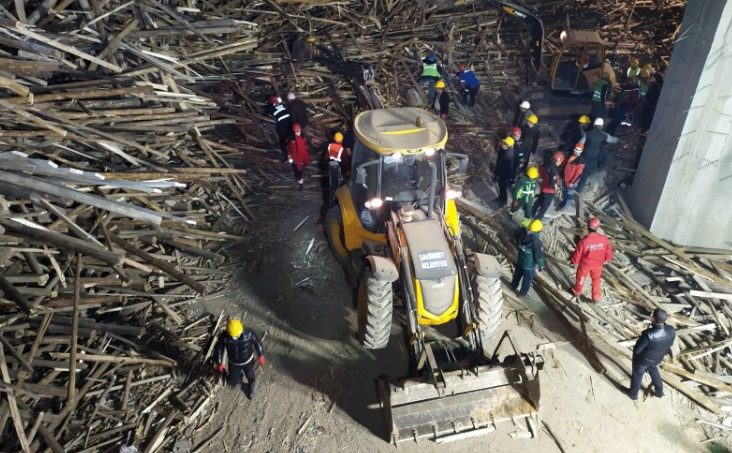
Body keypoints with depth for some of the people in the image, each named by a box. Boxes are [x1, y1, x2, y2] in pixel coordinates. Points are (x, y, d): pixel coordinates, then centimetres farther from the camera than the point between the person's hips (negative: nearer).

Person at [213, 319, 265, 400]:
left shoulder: (248, 333, -34)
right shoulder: (224, 337, -32)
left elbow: (257, 342, -15)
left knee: (250, 377, 23)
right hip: (233, 362, 1)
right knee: (234, 380, 21)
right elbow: (219, 349, -14)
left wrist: (261, 355, -5)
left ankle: (251, 389, 58)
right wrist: (219, 363, -5)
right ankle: (239, 379, 59)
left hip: (248, 361, -1)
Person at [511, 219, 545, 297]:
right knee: (527, 279, 19)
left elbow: (517, 245, 2)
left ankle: (514, 285, 53)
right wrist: (541, 265, -7)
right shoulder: (537, 242, -35)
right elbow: (539, 256, -23)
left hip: (520, 260, 5)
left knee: (518, 274, 30)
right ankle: (523, 293, 37)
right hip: (530, 265, -5)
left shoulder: (522, 235, -18)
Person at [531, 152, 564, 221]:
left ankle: (532, 212, 44)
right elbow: (552, 183, -36)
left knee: (540, 200, 28)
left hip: (543, 186, 7)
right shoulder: (553, 170, -36)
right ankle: (539, 217, 35)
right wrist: (556, 187, -14)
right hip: (549, 190, -7)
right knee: (546, 204, 16)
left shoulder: (548, 164, -10)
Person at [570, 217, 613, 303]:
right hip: (597, 264, 2)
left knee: (580, 278, 24)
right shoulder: (604, 239, -25)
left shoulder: (583, 241, -32)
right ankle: (596, 297, 40)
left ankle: (577, 292, 48)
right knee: (596, 279, 26)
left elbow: (577, 254, -19)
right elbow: (609, 252, -9)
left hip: (585, 264, -2)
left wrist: (573, 262, 0)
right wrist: (606, 259, 13)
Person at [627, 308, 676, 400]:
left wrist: (635, 348, -8)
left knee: (637, 375, 21)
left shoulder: (648, 334, -42)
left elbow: (637, 350, -29)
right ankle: (659, 391, 54)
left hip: (643, 359, -5)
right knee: (653, 370, 36)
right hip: (657, 358, 5)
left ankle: (633, 394, 45)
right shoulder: (671, 331, -24)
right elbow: (670, 344, -3)